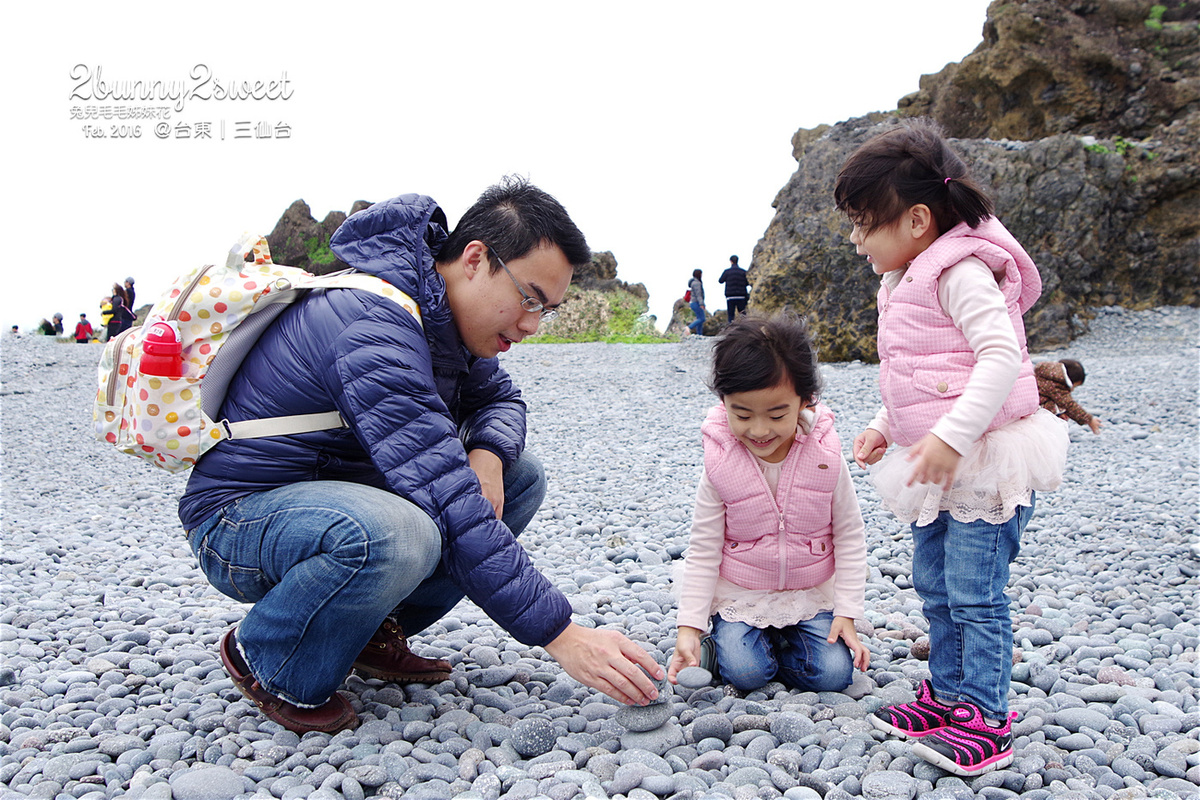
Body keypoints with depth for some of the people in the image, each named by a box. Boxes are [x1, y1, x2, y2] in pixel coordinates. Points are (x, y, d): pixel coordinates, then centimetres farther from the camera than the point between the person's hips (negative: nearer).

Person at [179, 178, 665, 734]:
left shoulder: (445, 314, -1)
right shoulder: (374, 328, -31)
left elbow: (500, 397, 14)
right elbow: (450, 507, -36)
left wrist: (488, 454, -12)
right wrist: (560, 635, -33)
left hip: (340, 488, 9)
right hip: (241, 514, -9)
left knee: (521, 476, 1)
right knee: (394, 538, -40)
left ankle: (374, 632, 6)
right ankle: (265, 660, -9)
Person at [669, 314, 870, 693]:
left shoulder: (825, 458, -14)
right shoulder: (719, 466, -16)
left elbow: (849, 537, -3)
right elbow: (703, 551, -10)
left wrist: (847, 612, -7)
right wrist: (689, 627, -16)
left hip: (812, 597, 1)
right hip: (740, 597, -1)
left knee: (832, 674, -13)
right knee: (745, 673, -19)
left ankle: (781, 639, 15)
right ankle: (732, 638, 14)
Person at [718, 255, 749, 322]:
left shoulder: (727, 272, -3)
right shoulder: (743, 272, 0)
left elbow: (720, 281, 9)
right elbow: (748, 283, 2)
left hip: (730, 297, -1)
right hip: (741, 297, 1)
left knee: (731, 315, 3)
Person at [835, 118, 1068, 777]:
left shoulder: (962, 271, -16)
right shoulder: (905, 284, 15)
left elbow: (1001, 358, -26)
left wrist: (950, 436, -32)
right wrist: (885, 428, 13)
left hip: (988, 458, -10)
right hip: (937, 466, 10)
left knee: (974, 592, -4)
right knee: (934, 586, 16)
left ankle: (984, 721, 8)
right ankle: (946, 693, 30)